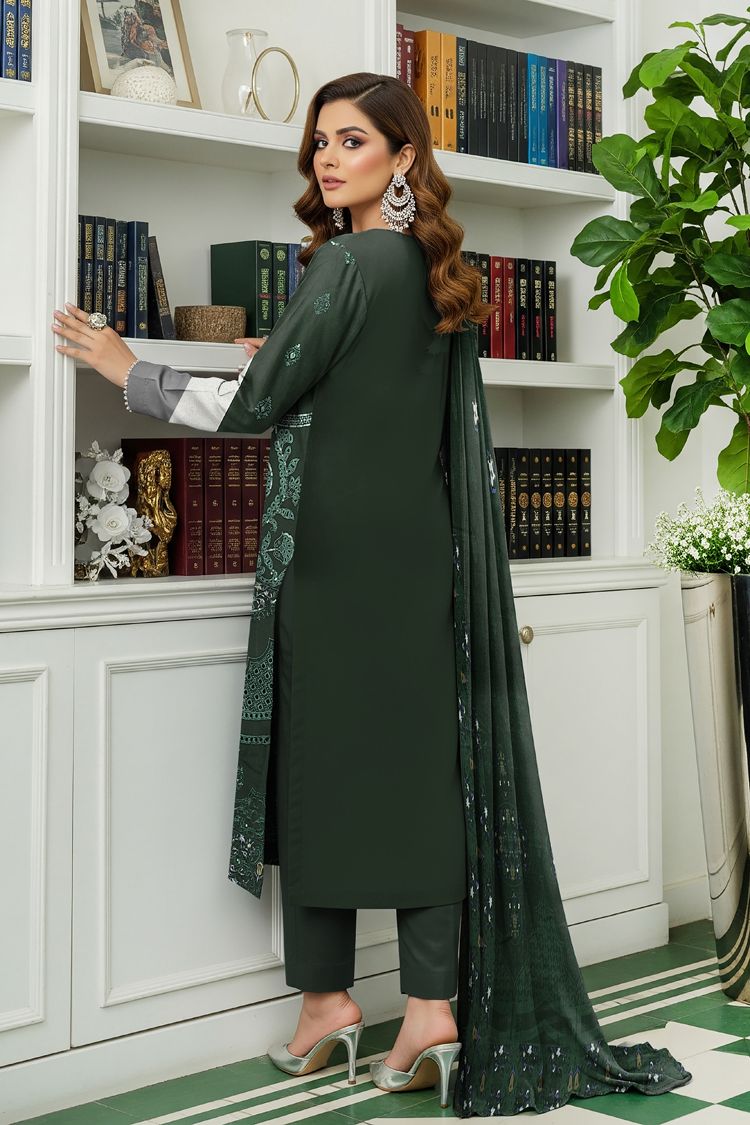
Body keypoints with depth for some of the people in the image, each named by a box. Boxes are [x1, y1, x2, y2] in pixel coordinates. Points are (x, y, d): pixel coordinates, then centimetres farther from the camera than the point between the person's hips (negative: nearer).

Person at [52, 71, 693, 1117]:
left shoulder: (347, 262, -11)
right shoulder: (437, 271, 13)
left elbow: (253, 405, -11)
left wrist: (131, 372, 0)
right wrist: (295, 363, 24)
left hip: (339, 553, -7)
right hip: (423, 554, 7)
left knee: (322, 762, 2)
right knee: (422, 765, 4)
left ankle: (326, 993, 10)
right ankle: (436, 1005, 5)